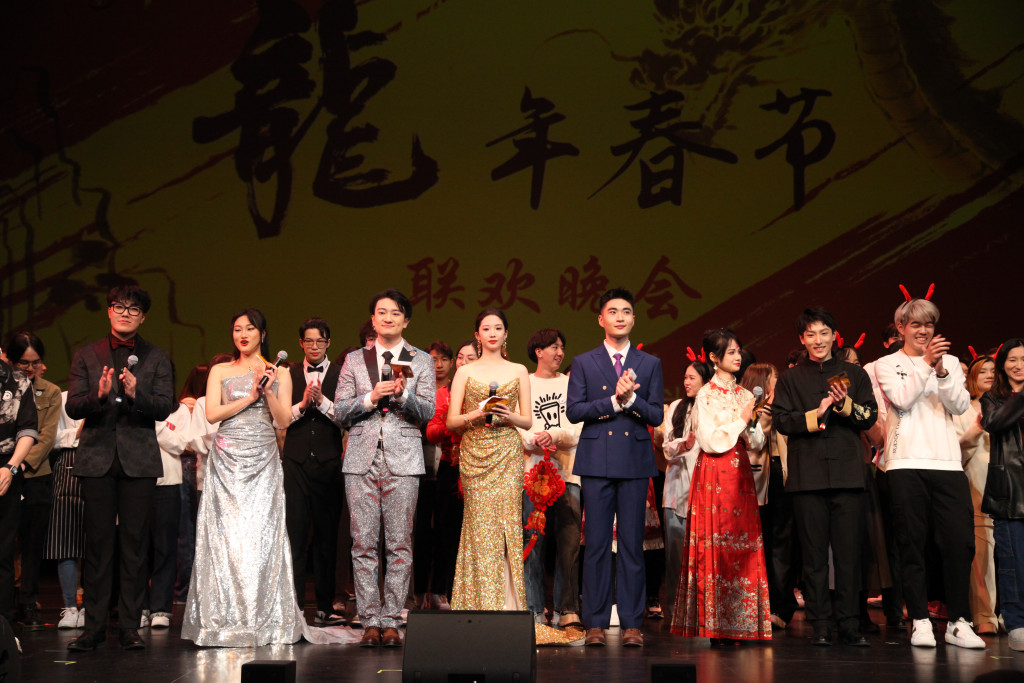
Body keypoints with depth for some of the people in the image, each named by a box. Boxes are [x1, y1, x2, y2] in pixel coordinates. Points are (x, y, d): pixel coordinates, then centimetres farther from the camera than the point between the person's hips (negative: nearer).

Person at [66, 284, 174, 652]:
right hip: (97, 458, 0)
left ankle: (130, 626, 7)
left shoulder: (156, 358, 7)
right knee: (98, 544, 2)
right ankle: (94, 625, 9)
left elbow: (163, 408, -3)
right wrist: (99, 395, -20)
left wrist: (135, 394, -22)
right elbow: (73, 408, 0)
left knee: (135, 545, 1)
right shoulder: (86, 356, 9)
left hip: (139, 460, 0)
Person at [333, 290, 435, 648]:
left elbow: (426, 412, 1)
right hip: (362, 458, 1)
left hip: (402, 460, -1)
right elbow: (340, 412, 7)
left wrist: (403, 393, -17)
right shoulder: (354, 360, 13)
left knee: (400, 545, -2)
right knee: (363, 544, -1)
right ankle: (370, 621, 5)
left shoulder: (421, 361, 10)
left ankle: (390, 621, 4)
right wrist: (372, 397, -9)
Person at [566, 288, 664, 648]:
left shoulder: (650, 364, 12)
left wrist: (631, 397, -12)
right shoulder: (583, 363, 9)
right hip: (597, 461, -1)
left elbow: (656, 416, 5)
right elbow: (573, 411, -2)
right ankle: (596, 623, 6)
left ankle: (631, 623, 5)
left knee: (632, 544, 1)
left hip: (634, 461, 1)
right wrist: (613, 400, -12)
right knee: (596, 544, 0)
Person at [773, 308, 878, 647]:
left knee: (849, 551, -2)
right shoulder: (791, 378, 13)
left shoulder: (854, 374, 13)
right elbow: (781, 421, 3)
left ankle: (849, 624, 3)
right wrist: (815, 414, -11)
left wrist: (845, 405, -11)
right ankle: (820, 625, 6)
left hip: (847, 472, 0)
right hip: (807, 474, 0)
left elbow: (871, 417, 7)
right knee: (814, 553, 1)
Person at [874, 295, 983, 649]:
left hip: (947, 461, 2)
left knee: (959, 540, -5)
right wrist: (925, 363, -10)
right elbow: (902, 399, -6)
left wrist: (941, 371, -11)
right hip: (906, 462, -2)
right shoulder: (887, 364, 10)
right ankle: (920, 621, 2)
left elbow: (960, 405, 2)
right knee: (912, 542, -2)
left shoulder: (950, 363, 17)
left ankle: (958, 621, 3)